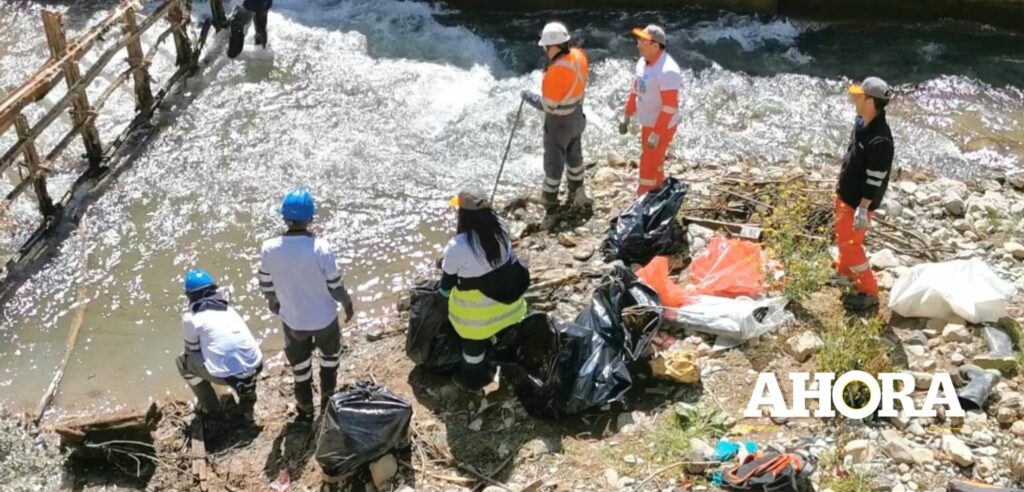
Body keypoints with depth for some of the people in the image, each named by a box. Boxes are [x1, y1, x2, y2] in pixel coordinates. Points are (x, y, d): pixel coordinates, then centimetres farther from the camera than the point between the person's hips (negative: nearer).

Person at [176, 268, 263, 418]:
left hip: (227, 375, -5)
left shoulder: (191, 318, 5)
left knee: (182, 360, 17)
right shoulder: (228, 309, 21)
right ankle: (248, 398, 30)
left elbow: (192, 350, 17)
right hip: (255, 367, 5)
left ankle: (209, 406, 22)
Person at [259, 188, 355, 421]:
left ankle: (305, 410, 41)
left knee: (300, 366, 24)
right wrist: (347, 304, 4)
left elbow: (266, 286, -4)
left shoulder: (269, 249, -19)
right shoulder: (321, 248, -27)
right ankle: (327, 400, 41)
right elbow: (335, 286, -16)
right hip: (324, 318, -2)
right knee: (329, 356, 28)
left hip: (292, 319, 2)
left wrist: (273, 302, 17)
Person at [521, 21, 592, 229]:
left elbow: (548, 105, -25)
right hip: (577, 116, 8)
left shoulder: (556, 72, -34)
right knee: (574, 157, 26)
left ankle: (550, 210, 15)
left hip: (559, 123, -8)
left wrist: (529, 97, -11)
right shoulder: (579, 56, -10)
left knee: (553, 166, 5)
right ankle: (577, 194, 46)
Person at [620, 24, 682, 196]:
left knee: (648, 166, 0)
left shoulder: (667, 71, -29)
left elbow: (670, 106, -27)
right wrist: (627, 117, 14)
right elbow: (636, 90, 12)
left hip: (662, 127, -8)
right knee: (653, 161, 23)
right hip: (648, 123, 8)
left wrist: (656, 134, -25)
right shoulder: (643, 61, -1)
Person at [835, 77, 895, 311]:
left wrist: (863, 209, -23)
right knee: (843, 237, 26)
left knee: (850, 243, 0)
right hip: (846, 193, 9)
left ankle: (869, 292, 14)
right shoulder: (862, 122, -2)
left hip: (859, 201, -9)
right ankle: (845, 270, 51)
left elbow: (875, 180, -27)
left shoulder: (880, 140, -31)